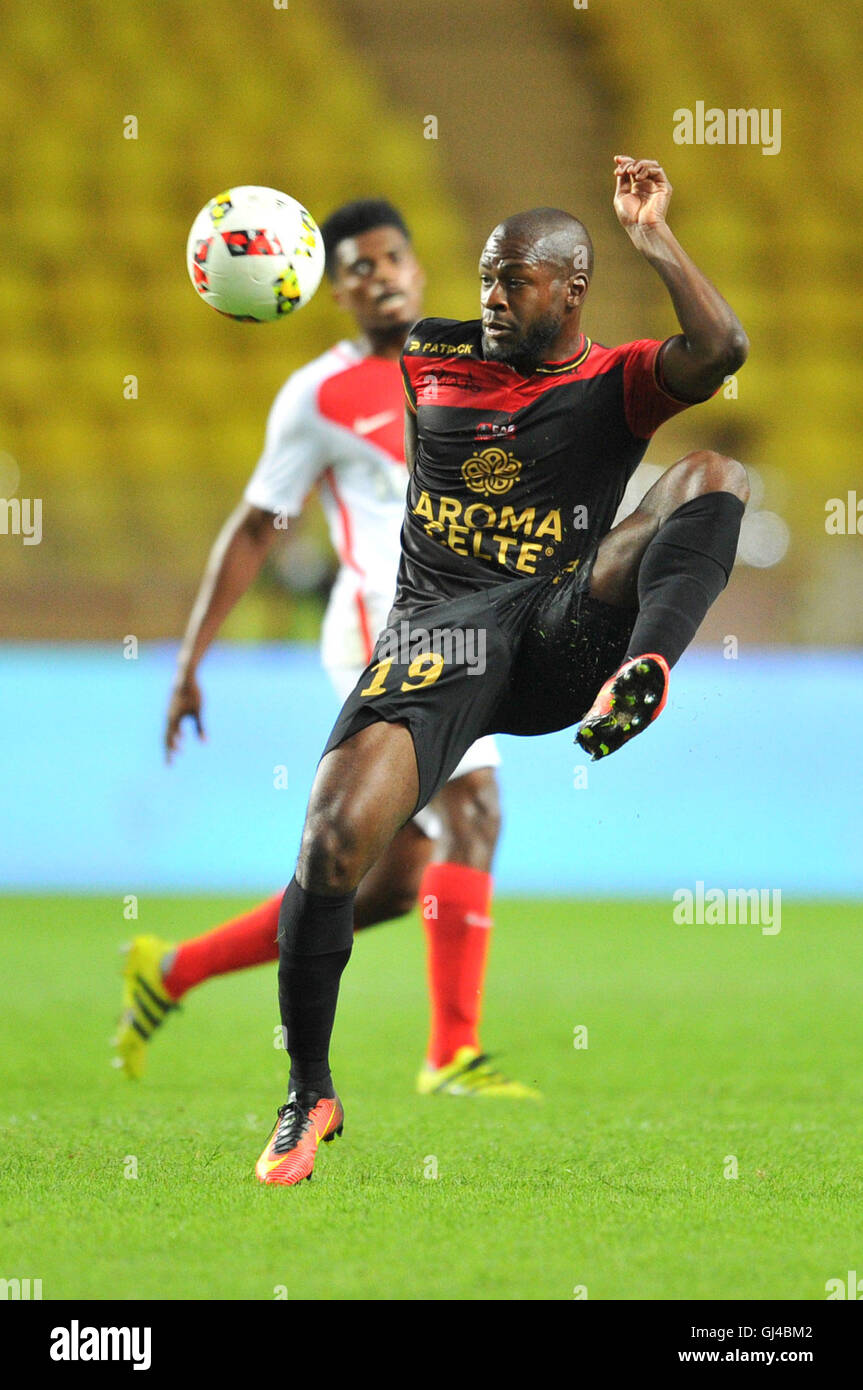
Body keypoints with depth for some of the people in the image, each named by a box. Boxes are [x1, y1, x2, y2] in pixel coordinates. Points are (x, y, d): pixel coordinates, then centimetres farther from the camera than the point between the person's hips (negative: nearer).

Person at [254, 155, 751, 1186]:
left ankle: (644, 674, -51)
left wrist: (651, 235, -4)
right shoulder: (432, 358, 19)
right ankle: (308, 1093, -5)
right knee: (333, 840, -22)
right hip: (439, 628, 1)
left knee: (713, 478, -22)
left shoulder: (616, 379, 11)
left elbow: (721, 349, -10)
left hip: (566, 632, -1)